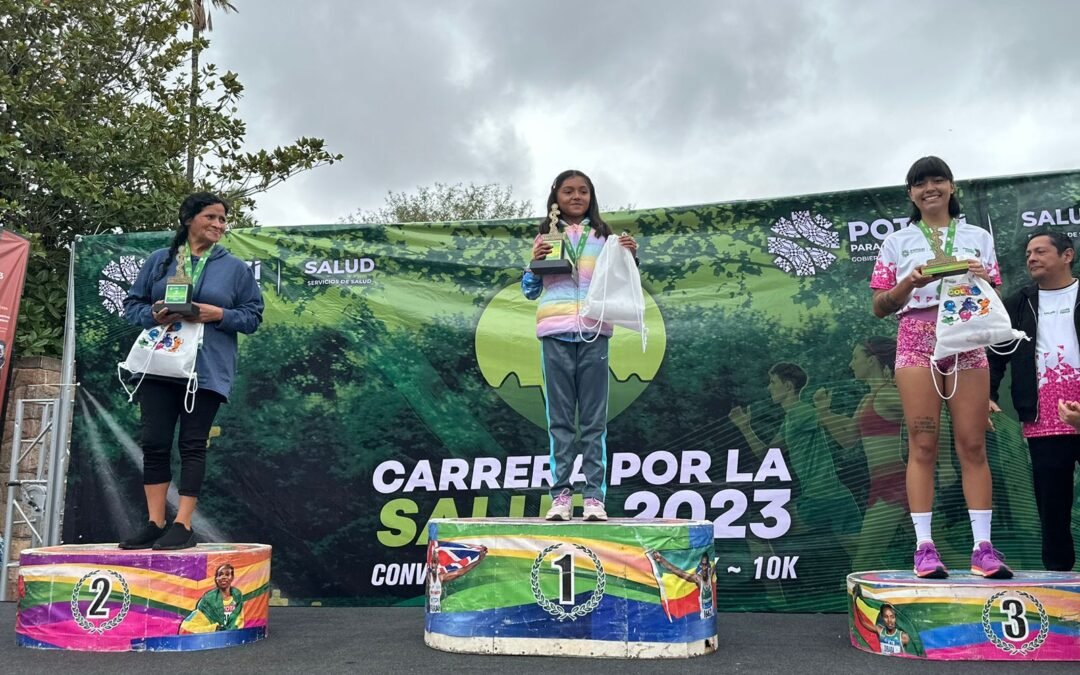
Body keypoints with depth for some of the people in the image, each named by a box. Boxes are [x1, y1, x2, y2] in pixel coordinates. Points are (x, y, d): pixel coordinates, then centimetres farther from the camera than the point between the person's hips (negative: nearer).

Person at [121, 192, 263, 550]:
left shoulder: (236, 268, 7)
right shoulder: (159, 260, 10)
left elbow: (253, 316, 5)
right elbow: (132, 305, 11)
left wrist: (219, 314, -12)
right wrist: (154, 316, -10)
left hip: (206, 370, -2)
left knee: (193, 445, -1)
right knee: (154, 443, 2)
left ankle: (183, 525, 4)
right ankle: (155, 523, 11)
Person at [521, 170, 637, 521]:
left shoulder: (602, 237, 13)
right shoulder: (545, 237, 13)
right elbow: (530, 290, 14)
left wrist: (630, 257, -3)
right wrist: (535, 262, -3)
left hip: (593, 331, 0)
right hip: (555, 332, 0)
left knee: (594, 419, -1)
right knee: (560, 418, 1)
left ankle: (594, 496, 0)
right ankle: (560, 495, 2)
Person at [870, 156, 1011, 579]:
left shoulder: (978, 237, 17)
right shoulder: (898, 242, 12)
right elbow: (879, 307, 8)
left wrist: (984, 279, -6)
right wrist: (910, 282, -10)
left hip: (967, 342, 1)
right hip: (918, 342, -1)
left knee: (973, 445, -3)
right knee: (923, 445, -6)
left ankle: (983, 547, -1)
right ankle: (924, 546, -6)